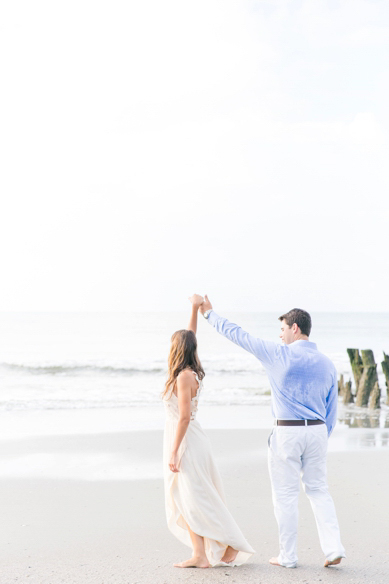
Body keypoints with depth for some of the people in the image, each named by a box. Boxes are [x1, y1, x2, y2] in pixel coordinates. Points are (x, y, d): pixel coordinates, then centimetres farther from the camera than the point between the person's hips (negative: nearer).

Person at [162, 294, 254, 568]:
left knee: (195, 502, -3)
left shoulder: (184, 377, -17)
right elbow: (190, 338, 21)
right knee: (186, 504, 9)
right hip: (187, 442, 9)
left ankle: (231, 546, 4)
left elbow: (184, 417, -21)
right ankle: (200, 555, 10)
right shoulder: (191, 372, 7)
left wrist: (173, 453, -21)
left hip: (187, 443, -9)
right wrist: (195, 309, 19)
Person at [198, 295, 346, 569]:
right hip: (317, 431, 5)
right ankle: (333, 548, 4)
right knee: (319, 490, 14)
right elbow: (332, 410, 11)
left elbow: (239, 335, -2)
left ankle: (288, 556, 10)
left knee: (285, 494, 5)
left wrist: (210, 314, 10)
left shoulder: (279, 354, -8)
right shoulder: (327, 364, 6)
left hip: (287, 432, -4)